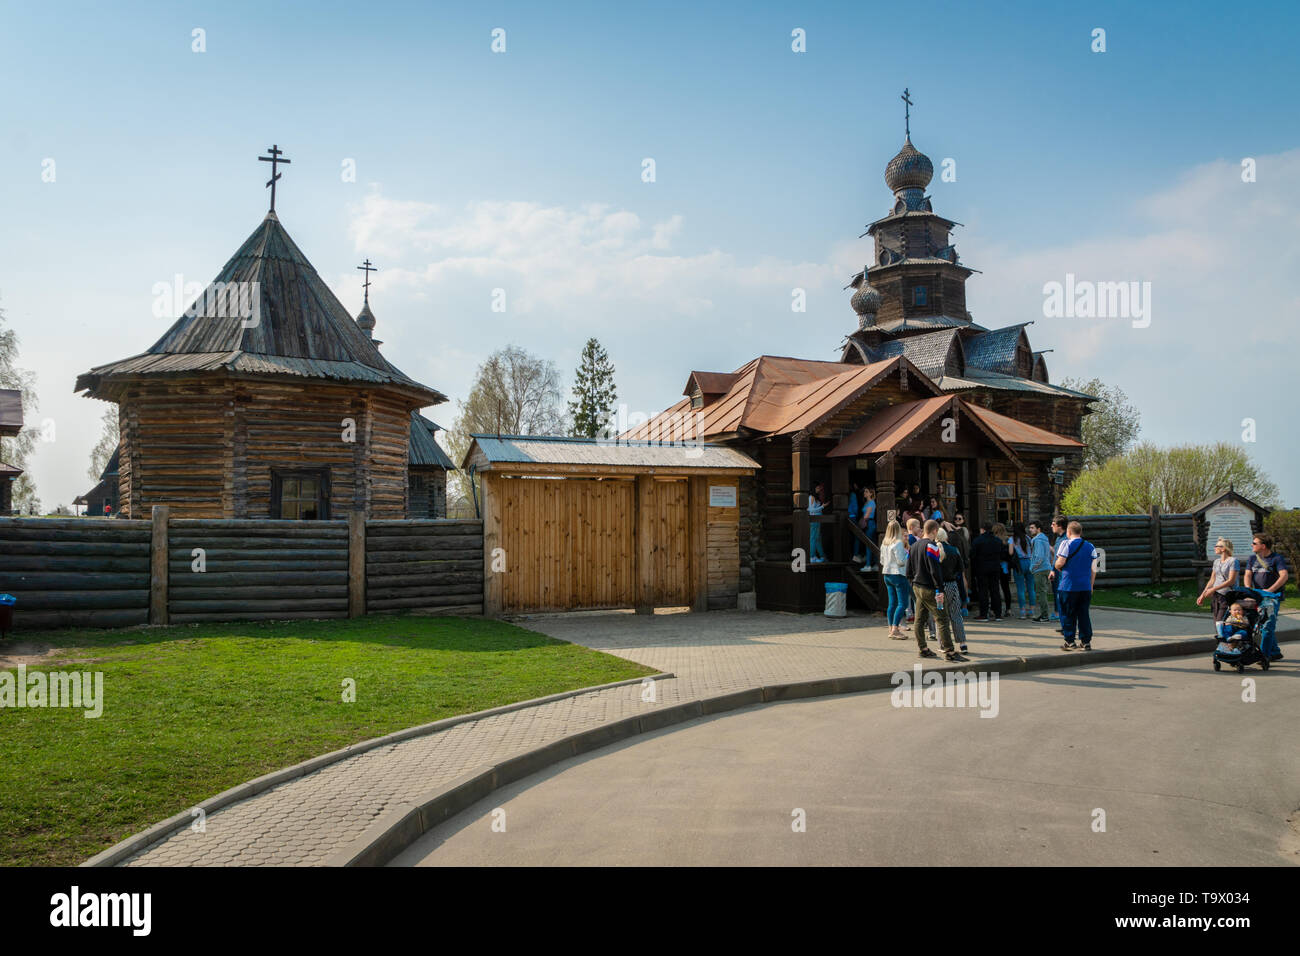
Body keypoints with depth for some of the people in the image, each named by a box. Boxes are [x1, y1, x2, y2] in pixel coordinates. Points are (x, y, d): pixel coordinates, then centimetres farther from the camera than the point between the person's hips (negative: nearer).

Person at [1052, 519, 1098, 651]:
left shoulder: (1066, 544, -7)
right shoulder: (1090, 546, 8)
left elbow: (1060, 562, -14)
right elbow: (1094, 570, 10)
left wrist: (1057, 569, 8)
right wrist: (1091, 585, 18)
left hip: (1068, 586, -4)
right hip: (1085, 587, 4)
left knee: (1068, 615, 5)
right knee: (1084, 614, 11)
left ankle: (1070, 642, 7)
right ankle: (1086, 642, 12)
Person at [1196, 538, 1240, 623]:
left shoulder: (1233, 561, -7)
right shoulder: (1217, 561, 15)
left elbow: (1231, 581, -15)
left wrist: (1213, 589, -19)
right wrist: (1203, 595, 12)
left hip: (1227, 596, -7)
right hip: (1216, 595, 7)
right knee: (1216, 623, 3)